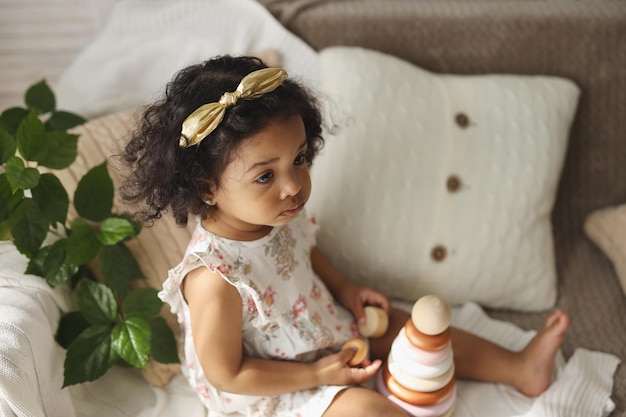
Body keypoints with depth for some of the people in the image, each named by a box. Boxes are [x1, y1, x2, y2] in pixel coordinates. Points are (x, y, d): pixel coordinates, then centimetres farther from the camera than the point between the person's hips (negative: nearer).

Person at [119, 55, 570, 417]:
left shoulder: (276, 215, -16)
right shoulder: (215, 281, -38)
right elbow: (226, 375, -26)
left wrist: (344, 288, -2)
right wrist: (317, 374, -22)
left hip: (324, 324, 8)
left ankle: (521, 368, 20)